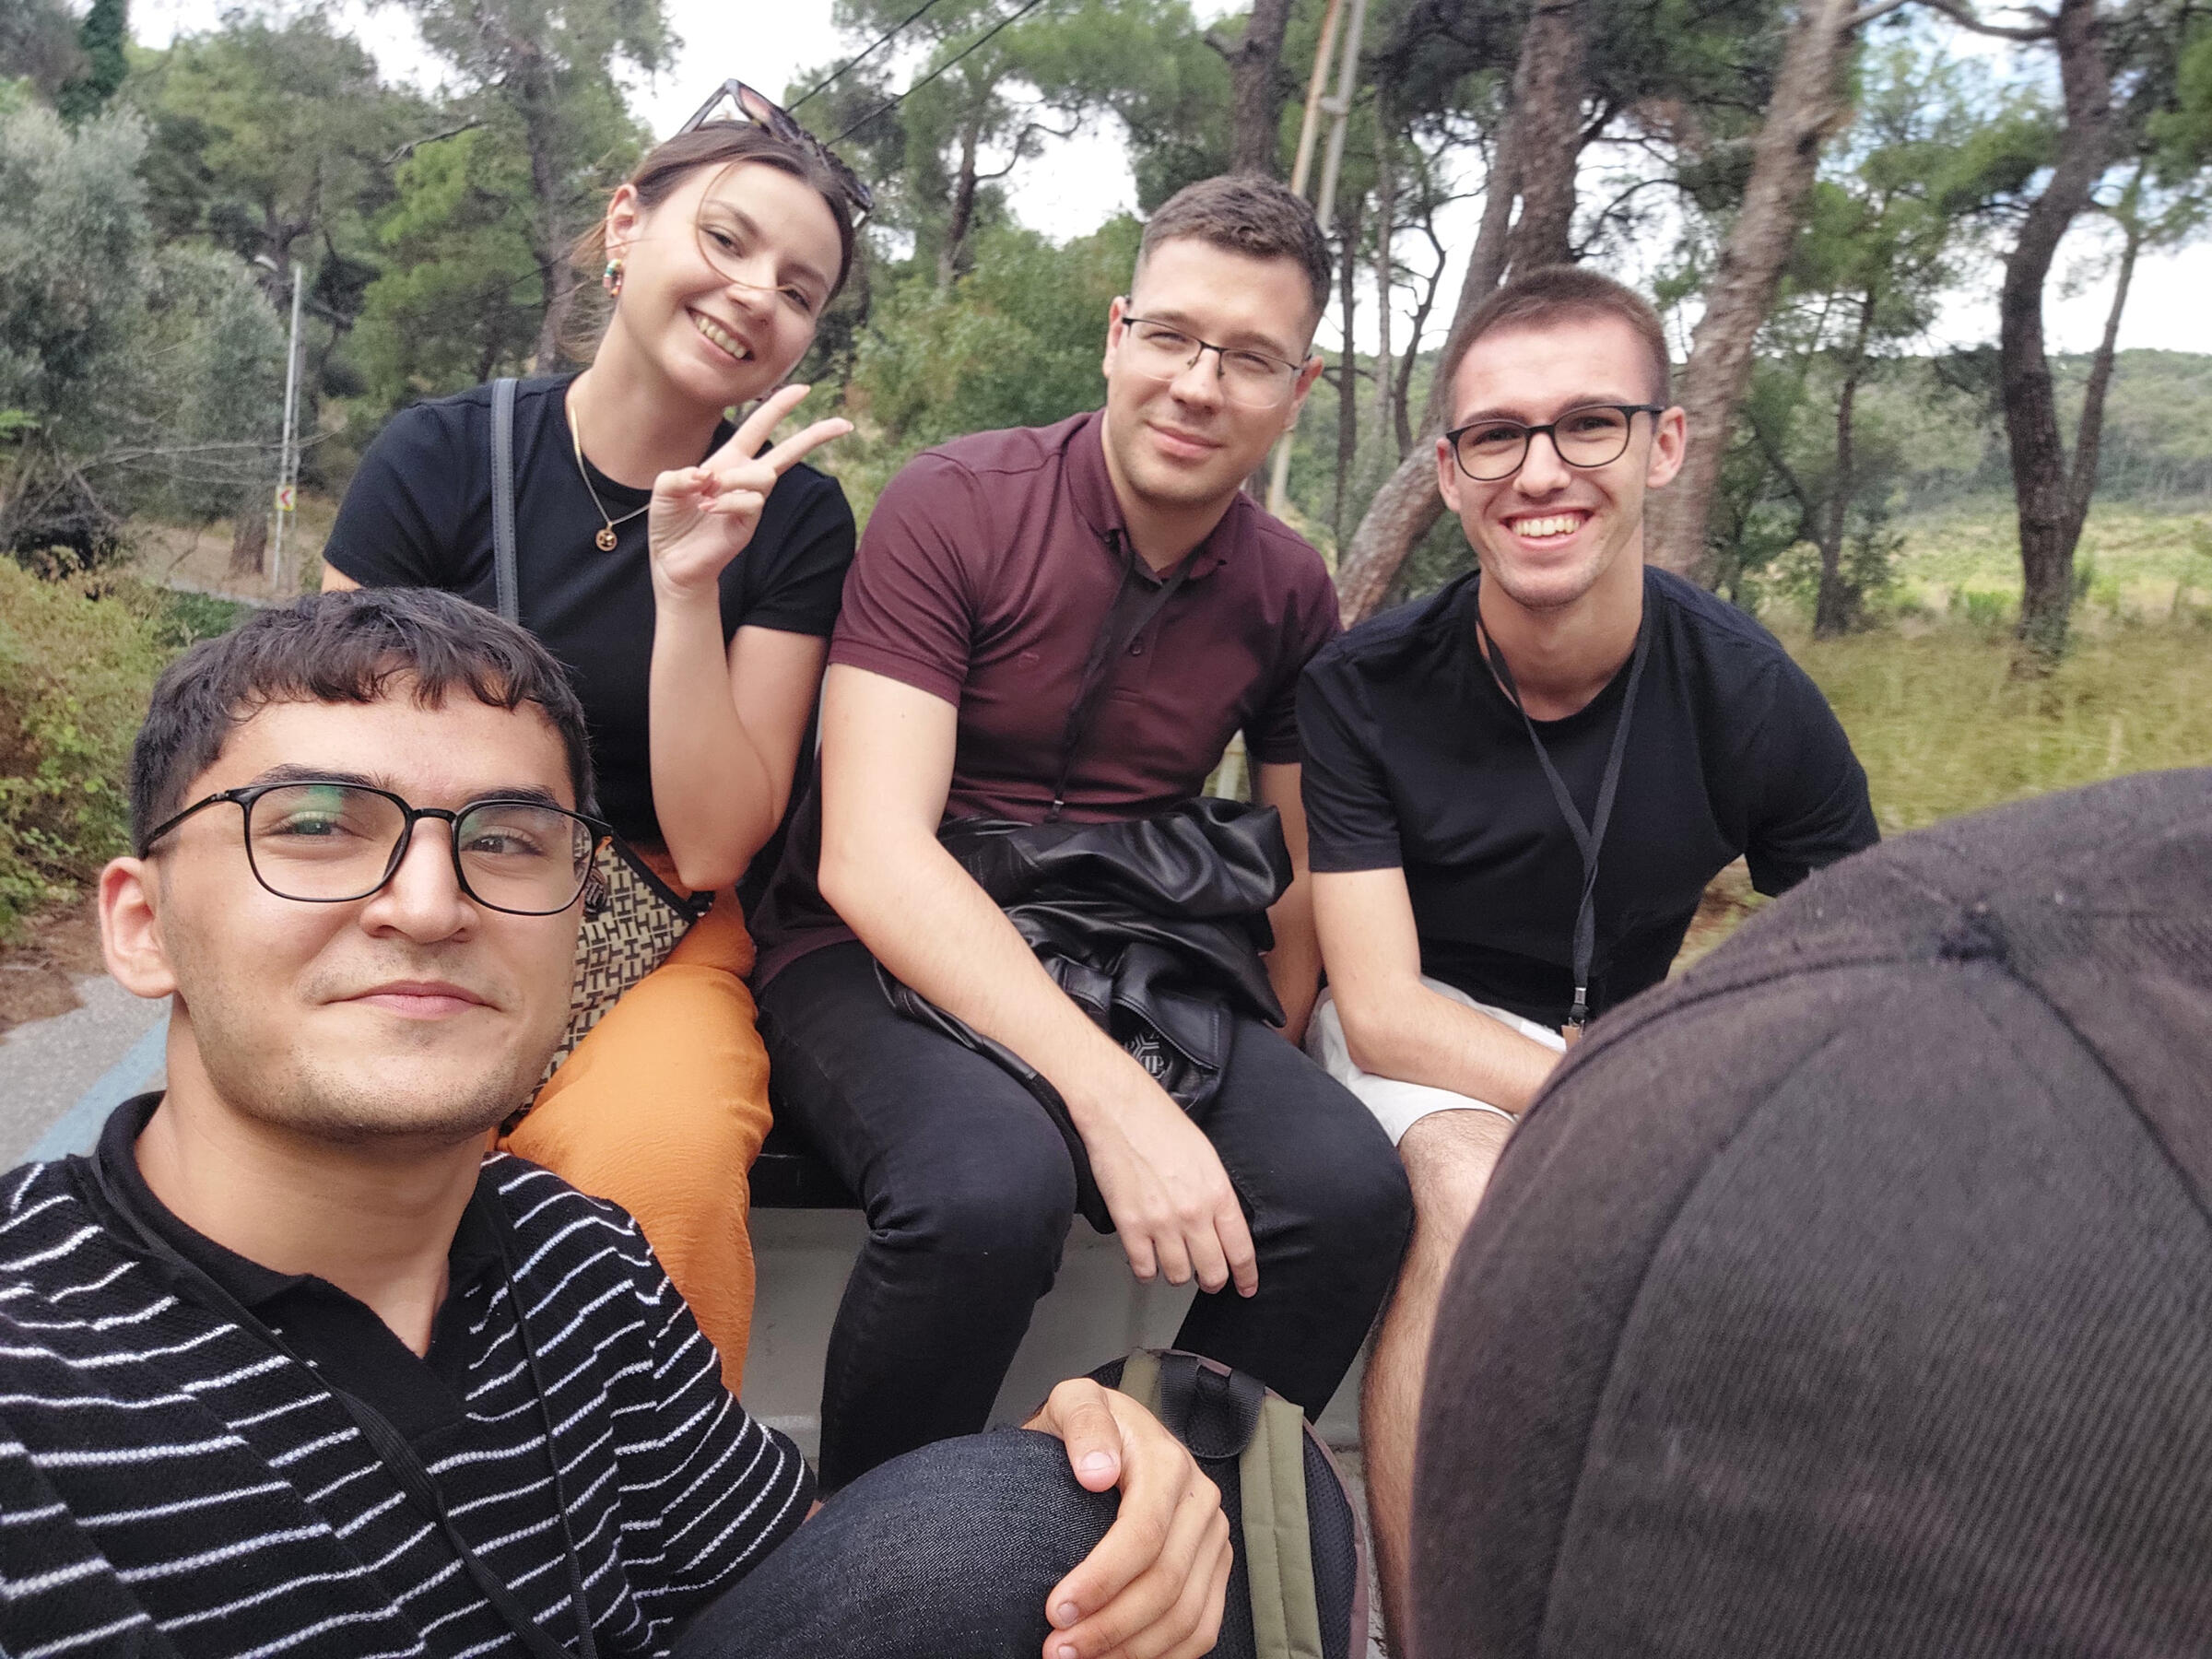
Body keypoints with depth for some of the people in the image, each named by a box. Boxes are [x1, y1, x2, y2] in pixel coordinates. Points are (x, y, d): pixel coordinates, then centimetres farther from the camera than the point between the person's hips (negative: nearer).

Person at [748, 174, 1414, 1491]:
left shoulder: (1289, 591, 6)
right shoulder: (955, 506, -9)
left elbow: (1308, 866, 16)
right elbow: (870, 856, -19)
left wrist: (1266, 1080, -2)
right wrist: (1113, 1096, -29)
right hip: (889, 957, -3)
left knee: (1349, 1185, -23)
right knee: (991, 1185, -35)